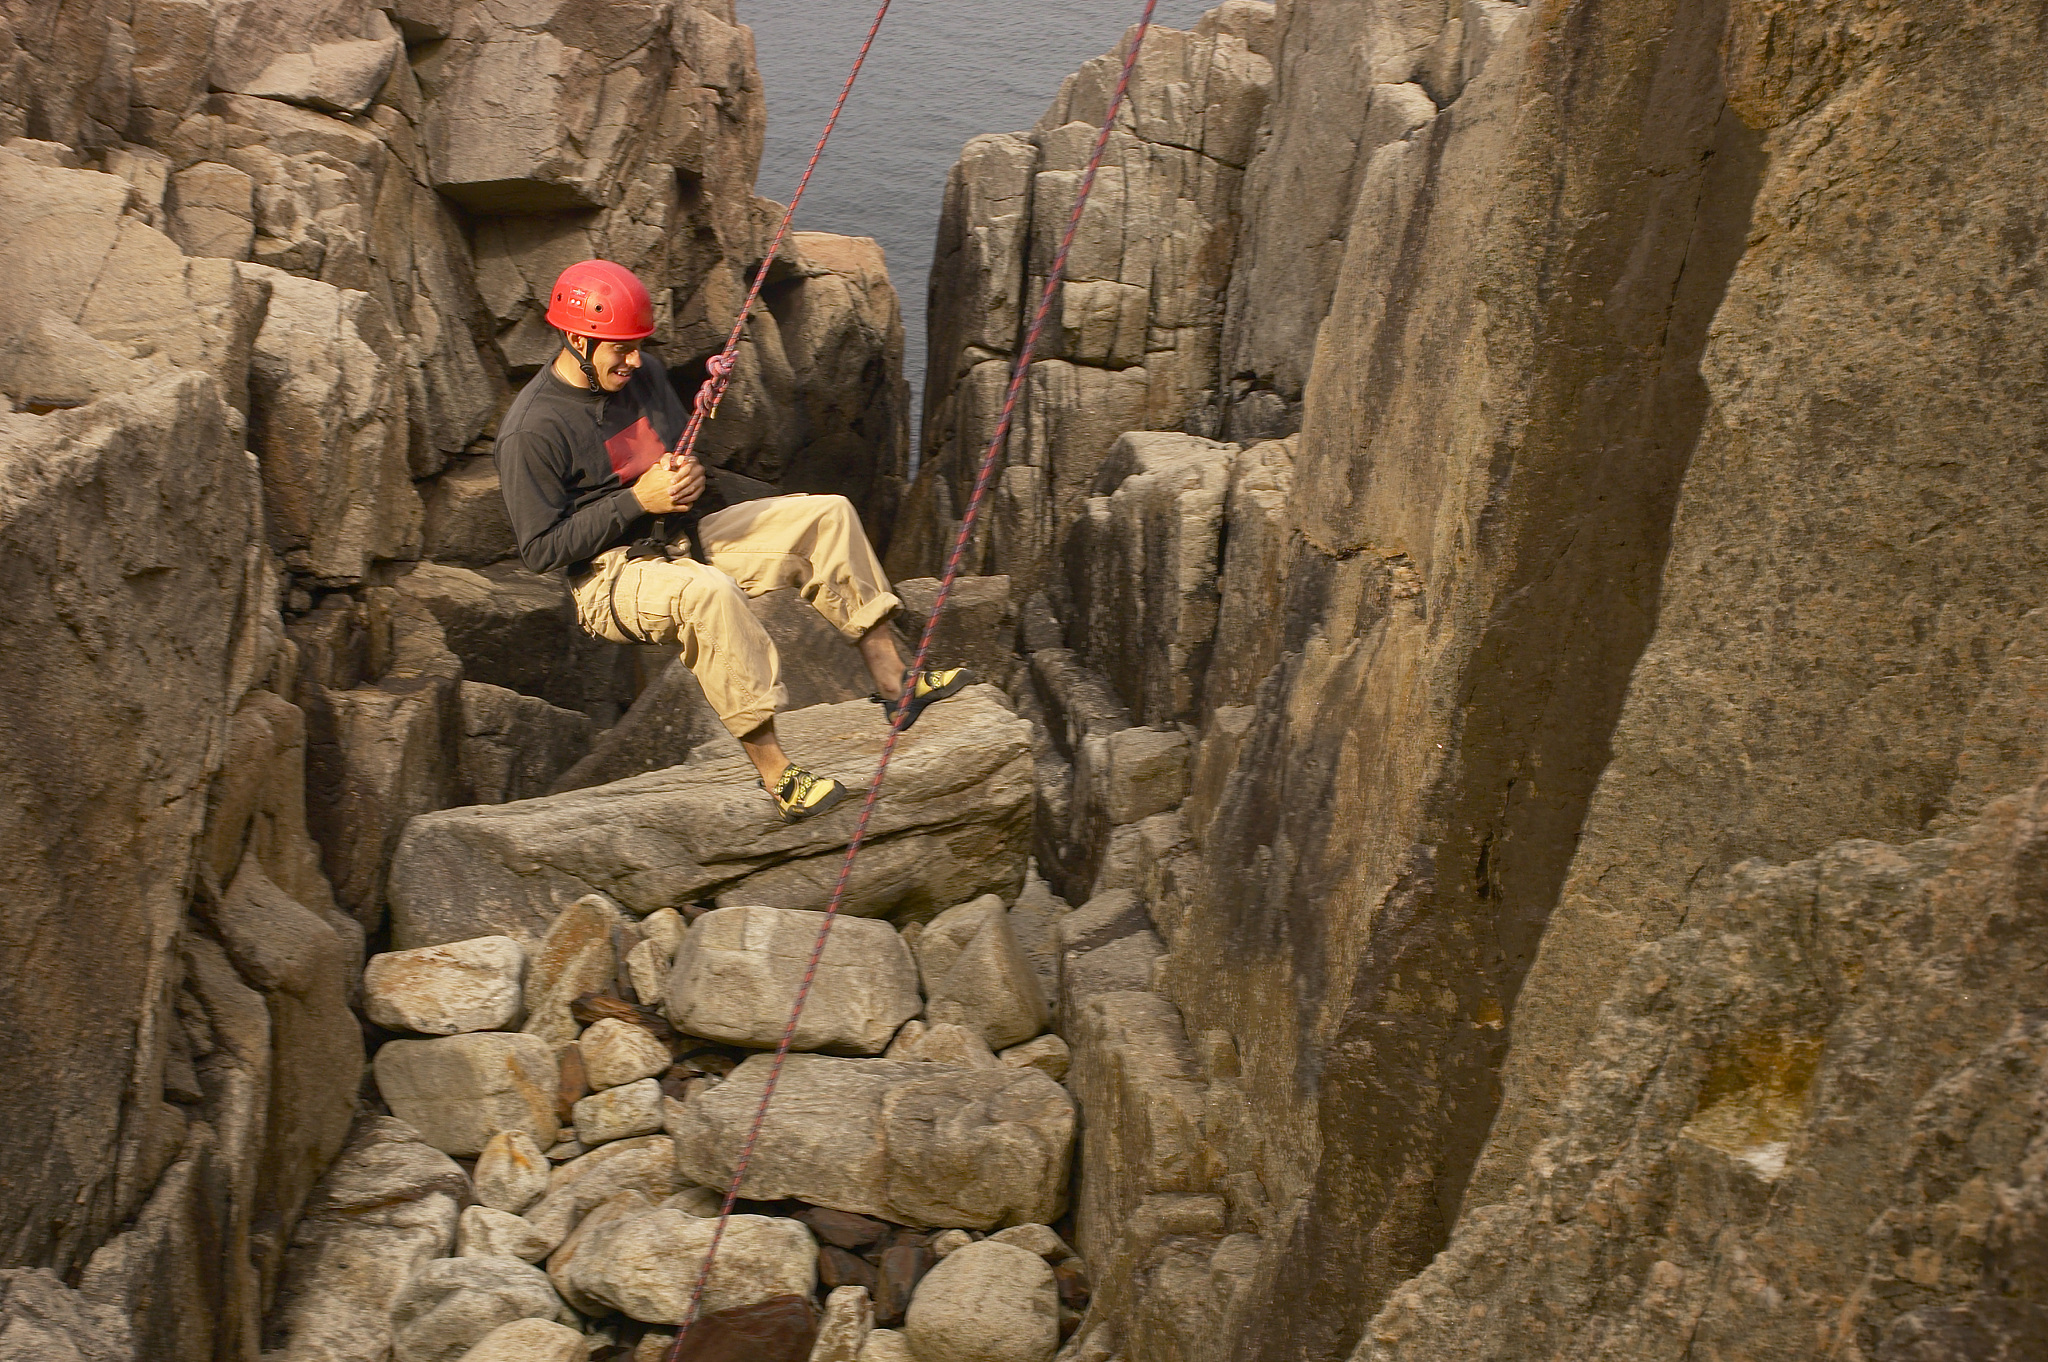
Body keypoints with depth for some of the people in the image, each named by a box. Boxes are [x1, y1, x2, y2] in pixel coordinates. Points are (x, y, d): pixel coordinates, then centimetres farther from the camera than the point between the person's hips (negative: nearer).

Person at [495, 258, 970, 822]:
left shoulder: (643, 375, 5)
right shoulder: (531, 431, -17)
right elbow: (541, 550, -17)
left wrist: (692, 475, -4)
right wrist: (636, 500, -21)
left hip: (683, 534, 8)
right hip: (610, 573, -8)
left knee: (828, 516, -2)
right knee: (709, 593, -40)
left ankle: (892, 681, 1)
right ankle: (776, 774, -35)